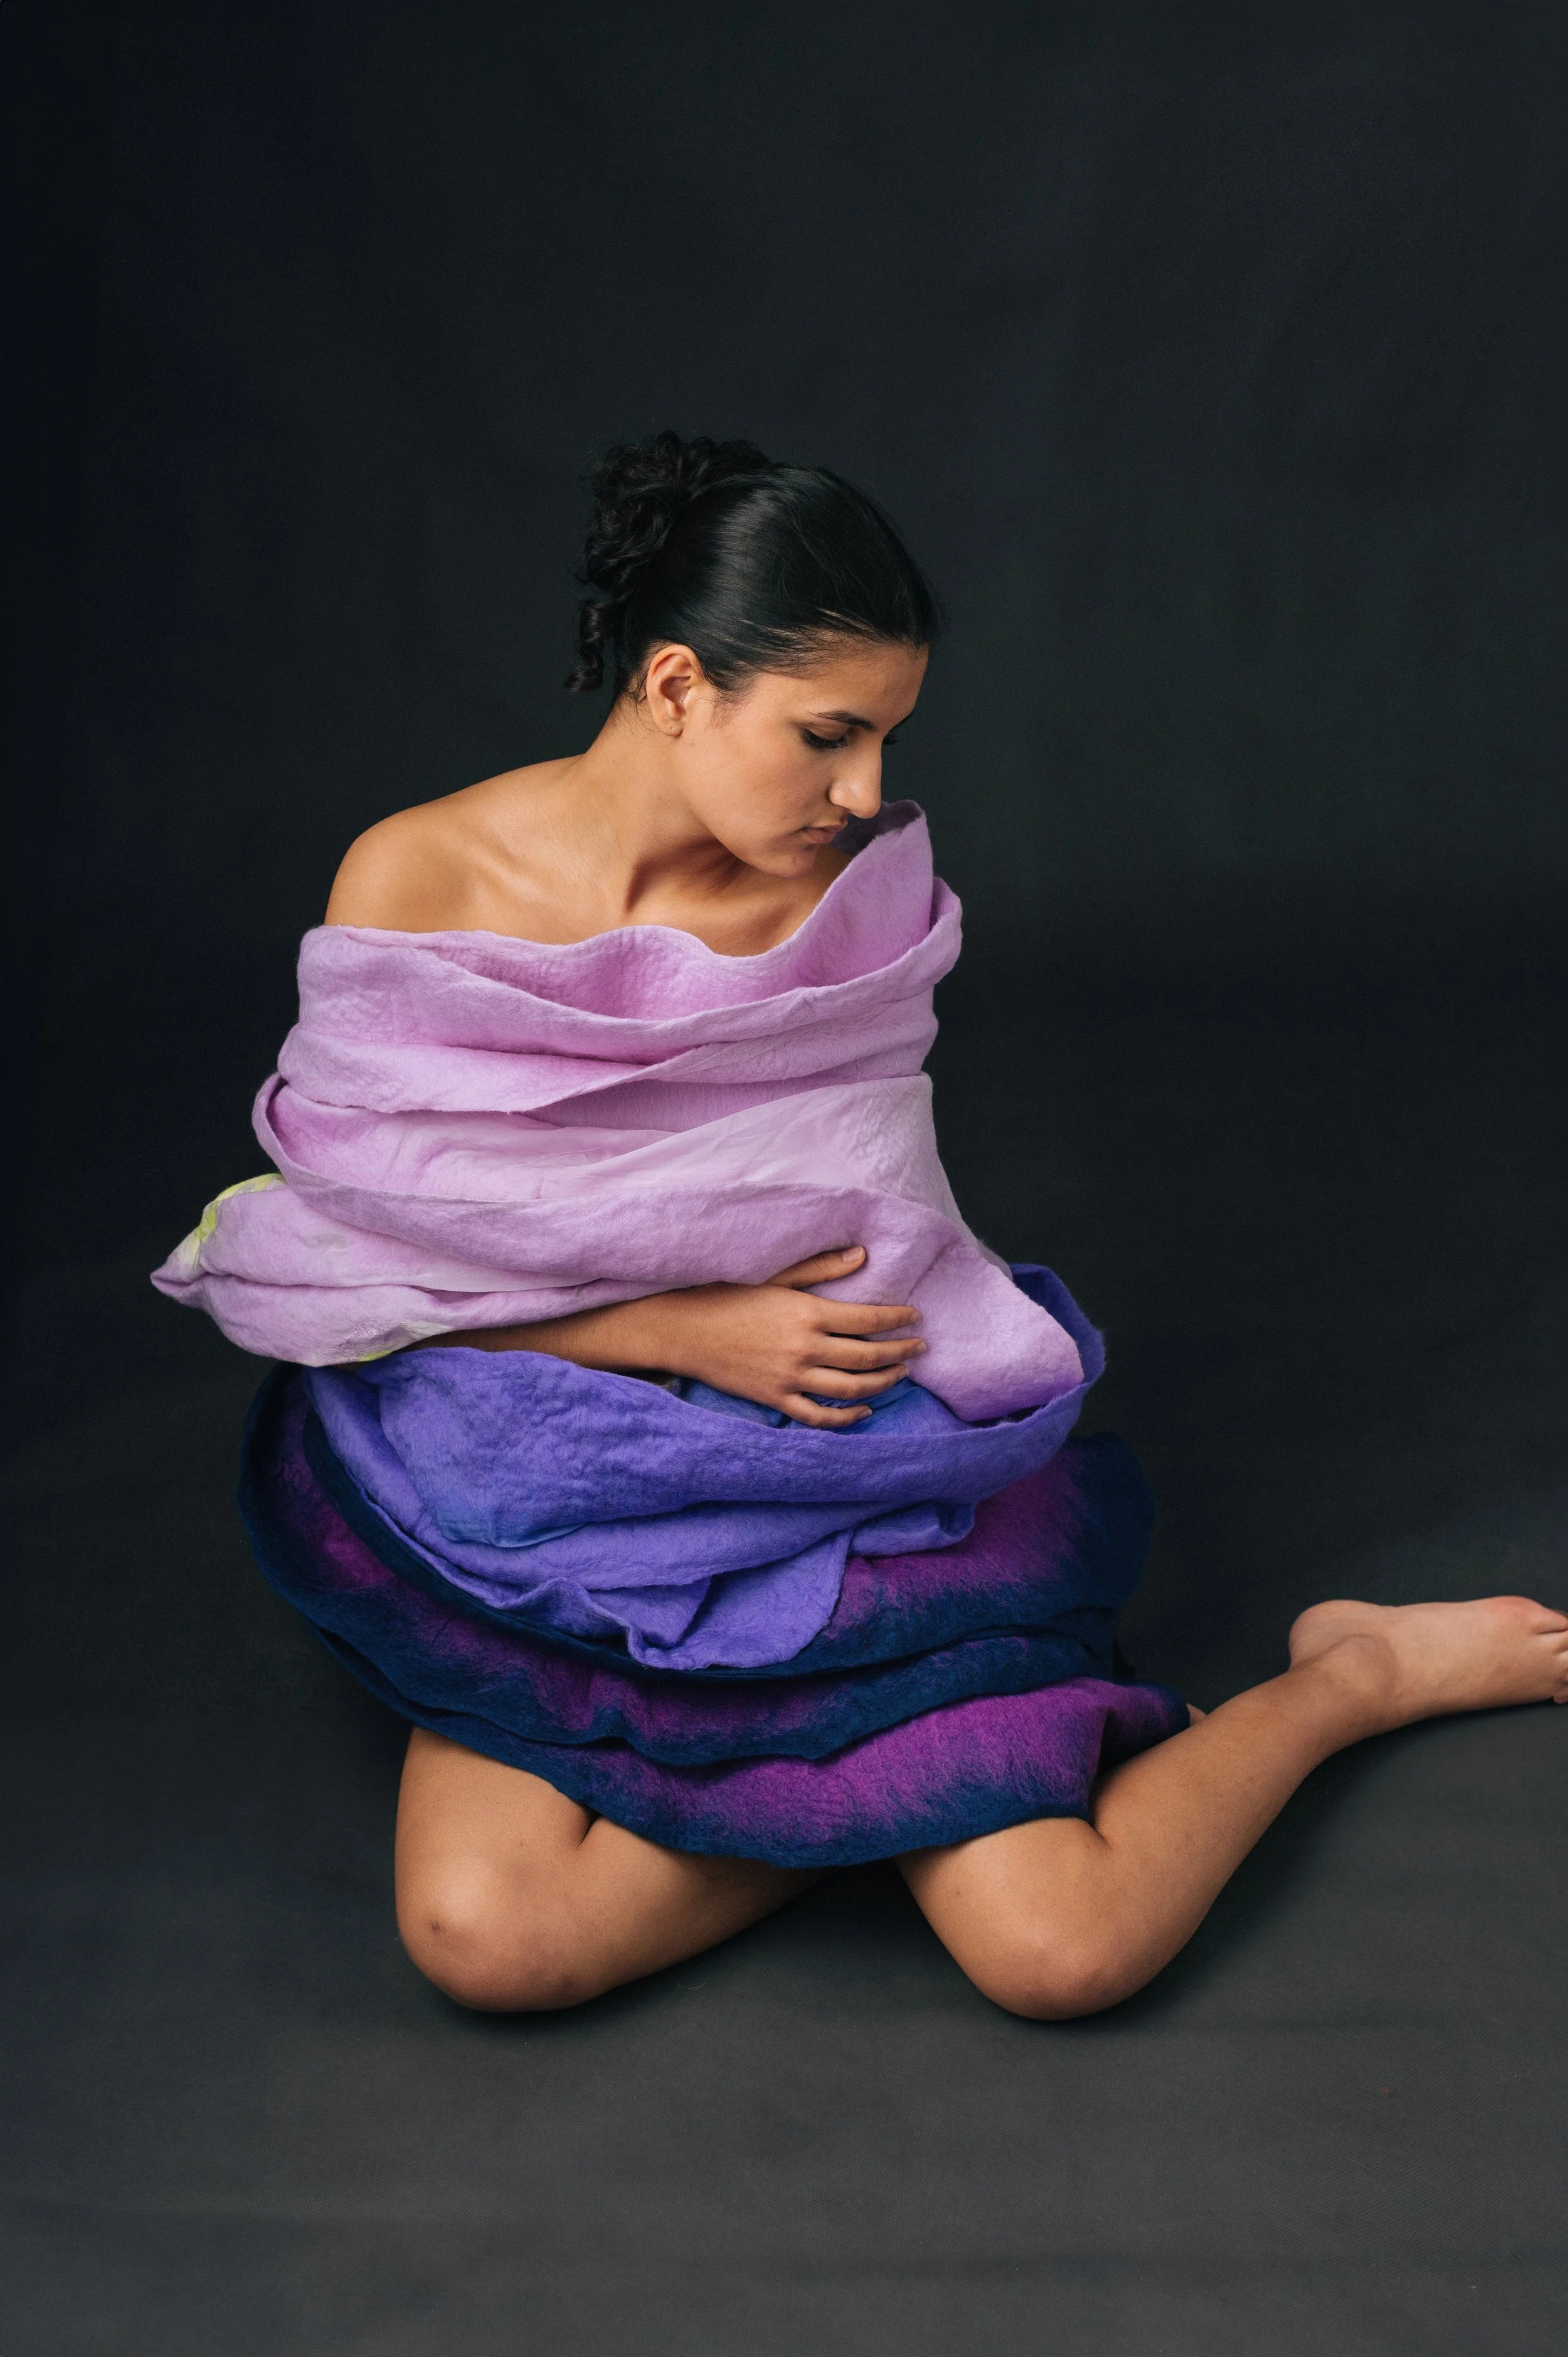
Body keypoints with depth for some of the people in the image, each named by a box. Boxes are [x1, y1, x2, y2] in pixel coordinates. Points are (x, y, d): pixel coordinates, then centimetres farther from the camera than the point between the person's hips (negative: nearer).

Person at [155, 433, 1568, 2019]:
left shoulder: (851, 897, -4)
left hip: (826, 1464, 0)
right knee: (484, 1935, -25)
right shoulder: (416, 884, -9)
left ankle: (1354, 1672, 10)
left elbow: (864, 1239, 8)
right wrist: (686, 1333, -17)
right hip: (544, 1493, 1)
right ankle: (884, 1786, -5)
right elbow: (373, 1253, -7)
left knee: (1061, 1948, -15)